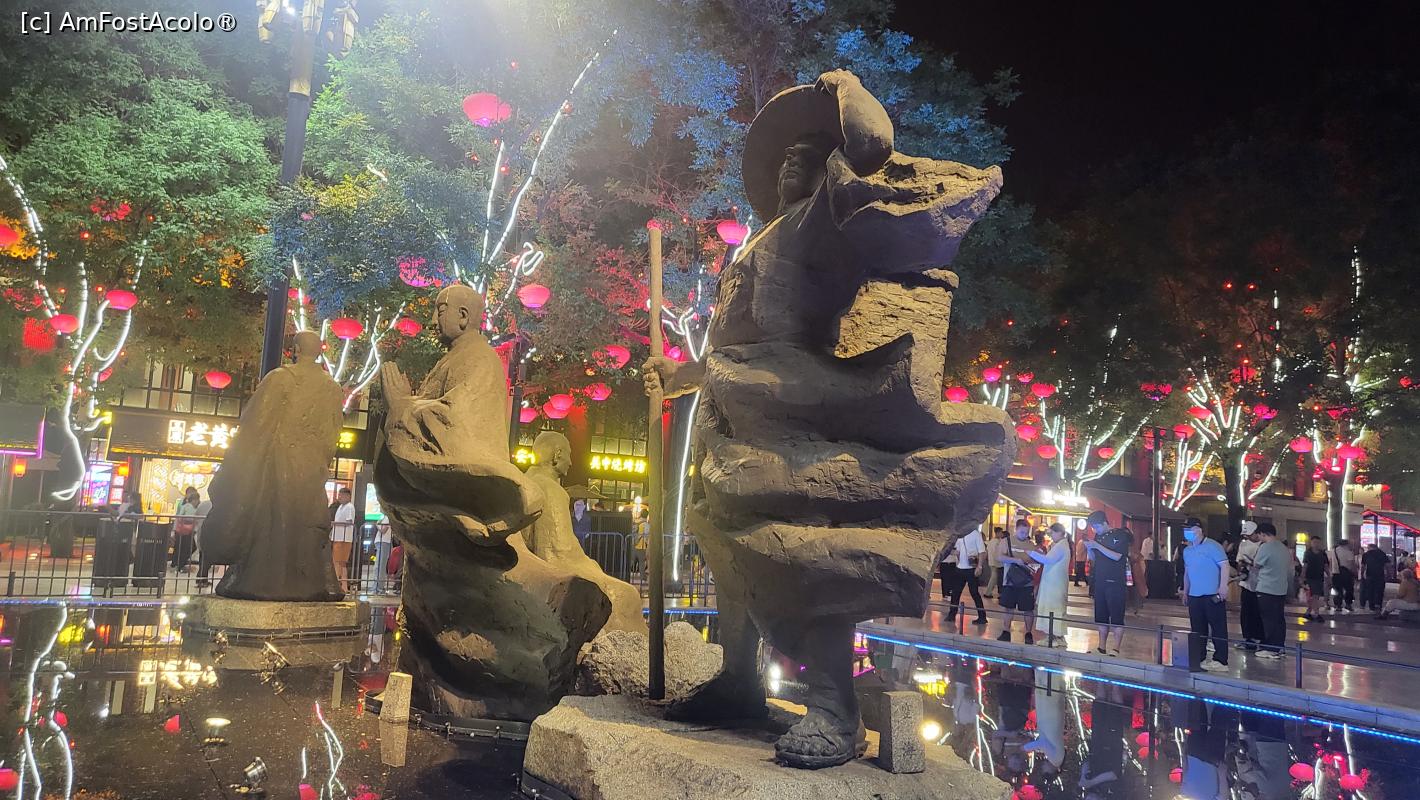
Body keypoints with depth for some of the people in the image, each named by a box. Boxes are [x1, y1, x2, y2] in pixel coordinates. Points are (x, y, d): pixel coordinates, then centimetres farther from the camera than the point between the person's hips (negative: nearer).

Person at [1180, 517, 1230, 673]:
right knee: (1197, 630, 10)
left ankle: (1220, 660, 1)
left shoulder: (1212, 546, -9)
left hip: (1212, 596, -8)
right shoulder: (1187, 550, 15)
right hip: (1194, 596, 8)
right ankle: (1197, 660, 16)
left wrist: (1223, 587, -22)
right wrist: (1185, 591, 22)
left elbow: (1224, 565, -14)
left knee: (1218, 628, -2)